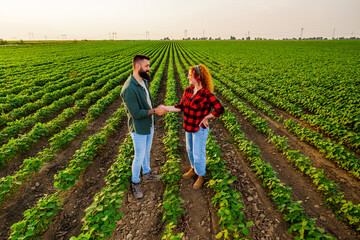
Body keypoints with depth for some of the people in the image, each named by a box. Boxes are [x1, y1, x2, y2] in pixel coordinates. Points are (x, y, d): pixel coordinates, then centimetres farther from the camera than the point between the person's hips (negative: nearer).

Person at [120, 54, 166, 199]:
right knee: (139, 156, 7)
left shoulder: (144, 81, -1)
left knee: (147, 151, 24)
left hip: (149, 124, 8)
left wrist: (156, 109, 2)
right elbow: (136, 113, -27)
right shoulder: (129, 89, -29)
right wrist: (154, 111, -26)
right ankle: (135, 182, 30)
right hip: (139, 128, -8)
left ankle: (147, 173, 46)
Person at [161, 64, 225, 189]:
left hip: (200, 129, -7)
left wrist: (205, 118, -16)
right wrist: (166, 108, -13)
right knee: (190, 150, 23)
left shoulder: (207, 94, -24)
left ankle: (201, 176, 32)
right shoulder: (188, 90, -4)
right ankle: (193, 169, 48)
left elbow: (221, 109, -24)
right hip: (189, 127, 7)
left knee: (198, 154, 7)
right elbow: (181, 106, -2)